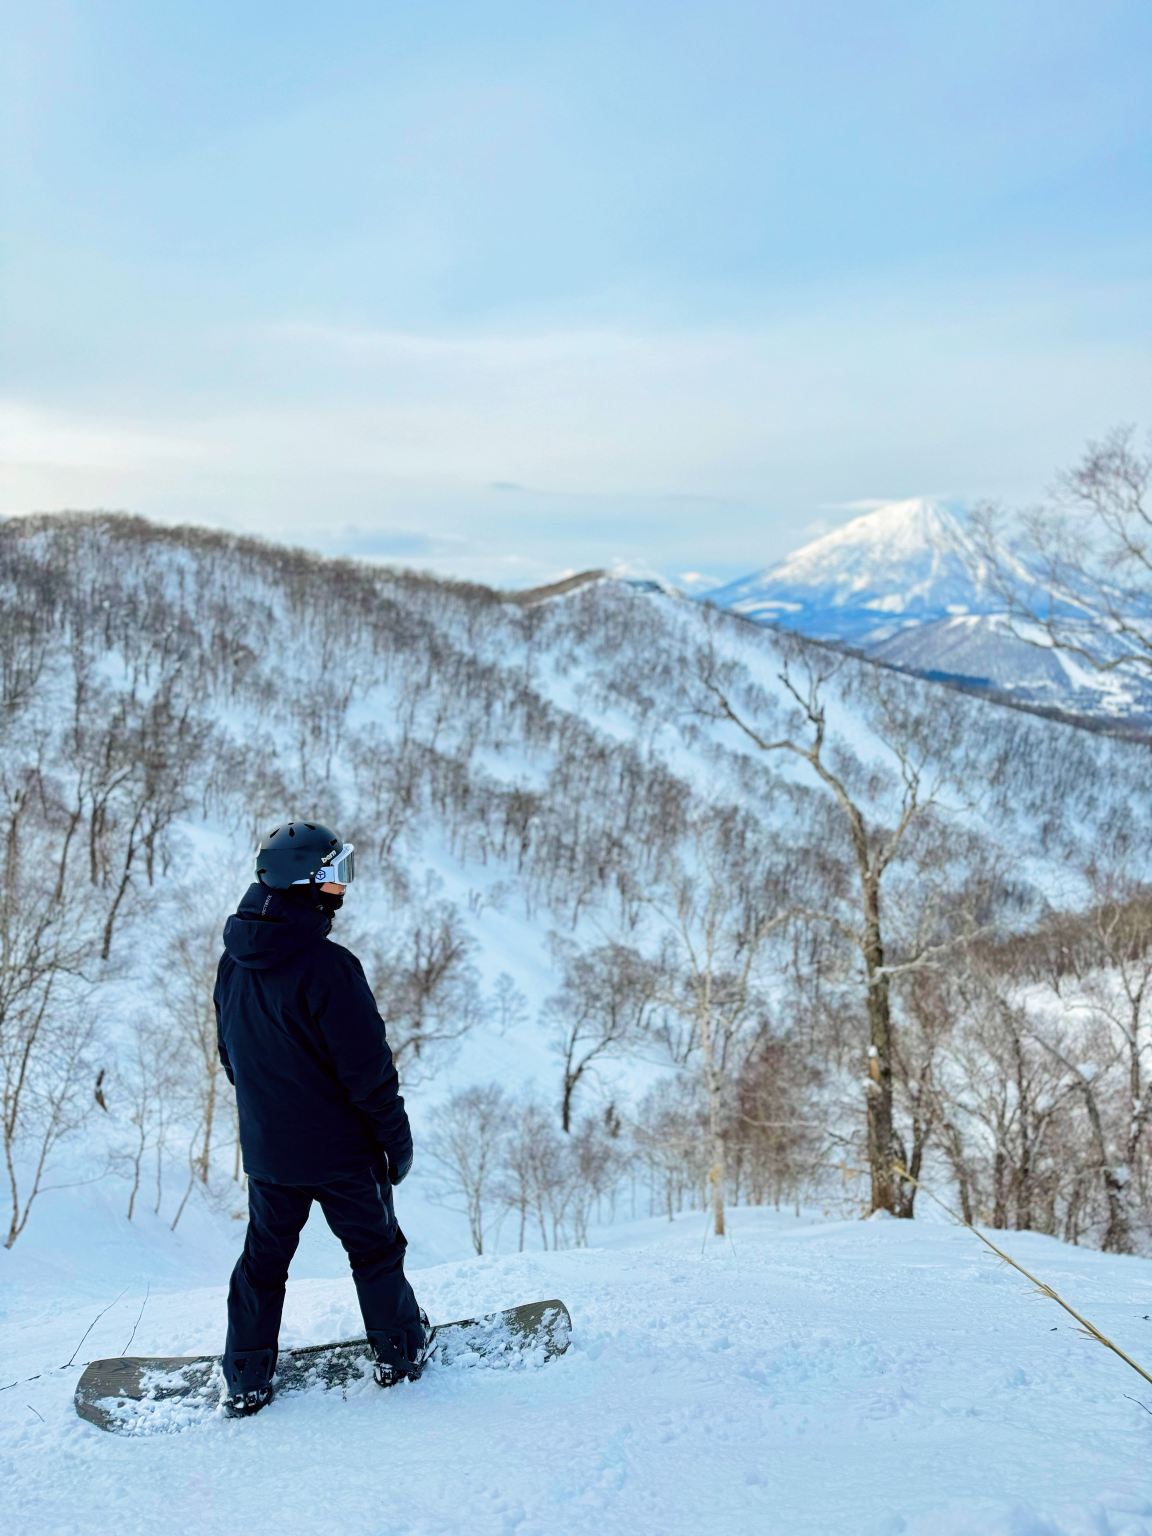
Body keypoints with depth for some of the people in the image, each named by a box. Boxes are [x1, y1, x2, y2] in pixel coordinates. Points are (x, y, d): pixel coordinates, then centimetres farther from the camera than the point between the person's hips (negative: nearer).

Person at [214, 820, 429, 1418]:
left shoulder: (234, 960, -3)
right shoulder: (327, 966, -26)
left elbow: (230, 1053, 10)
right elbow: (368, 1067, -22)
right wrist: (397, 1138, -8)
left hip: (265, 1146, 6)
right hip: (339, 1148, -6)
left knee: (264, 1255, 19)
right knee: (374, 1247, 15)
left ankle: (246, 1379, 26)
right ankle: (399, 1351, 30)